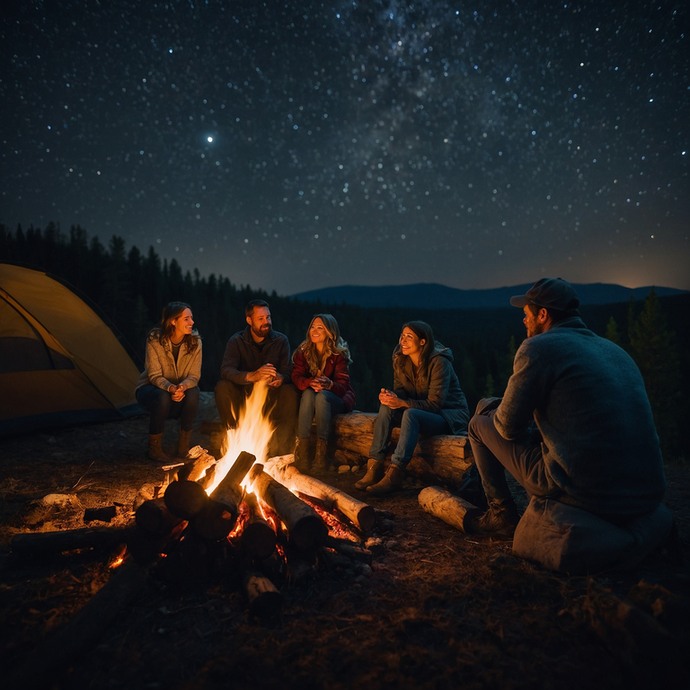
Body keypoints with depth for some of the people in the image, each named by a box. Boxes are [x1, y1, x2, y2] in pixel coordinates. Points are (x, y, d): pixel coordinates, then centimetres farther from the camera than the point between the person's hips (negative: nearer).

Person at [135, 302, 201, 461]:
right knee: (162, 397, -37)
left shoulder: (194, 342, -14)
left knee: (193, 393, -31)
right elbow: (154, 376, -20)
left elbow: (194, 376, -13)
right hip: (150, 388, -2)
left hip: (180, 390, 2)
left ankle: (184, 445, -13)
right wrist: (171, 388, -40)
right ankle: (154, 446, -13)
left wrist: (183, 386, -36)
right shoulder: (154, 340, -21)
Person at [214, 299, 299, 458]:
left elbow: (287, 373, -7)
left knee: (290, 391, -31)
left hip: (271, 398, 0)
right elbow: (226, 371, -19)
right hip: (243, 396, 0)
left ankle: (284, 445, -22)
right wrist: (251, 376, -40)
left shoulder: (281, 341, 1)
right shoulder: (237, 341, -3)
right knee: (222, 387, -29)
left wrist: (281, 379, -34)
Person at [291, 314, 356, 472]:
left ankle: (321, 447, -36)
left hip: (338, 398, -2)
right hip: (310, 397, 2)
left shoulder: (339, 354, -9)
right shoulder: (303, 350, 0)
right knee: (308, 393, -32)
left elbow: (342, 385, -17)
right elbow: (296, 377, -10)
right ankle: (302, 447, -37)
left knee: (322, 396, -34)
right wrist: (311, 383, -33)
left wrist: (329, 385, -41)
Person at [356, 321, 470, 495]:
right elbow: (400, 390, 1)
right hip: (422, 412, 6)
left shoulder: (439, 362, -22)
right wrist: (390, 396, -24)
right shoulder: (401, 359, -2)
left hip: (450, 415, -6)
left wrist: (403, 403, -36)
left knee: (411, 414, -34)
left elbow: (434, 404, -24)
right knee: (386, 407, -20)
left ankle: (394, 474, -35)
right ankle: (374, 467, -24)